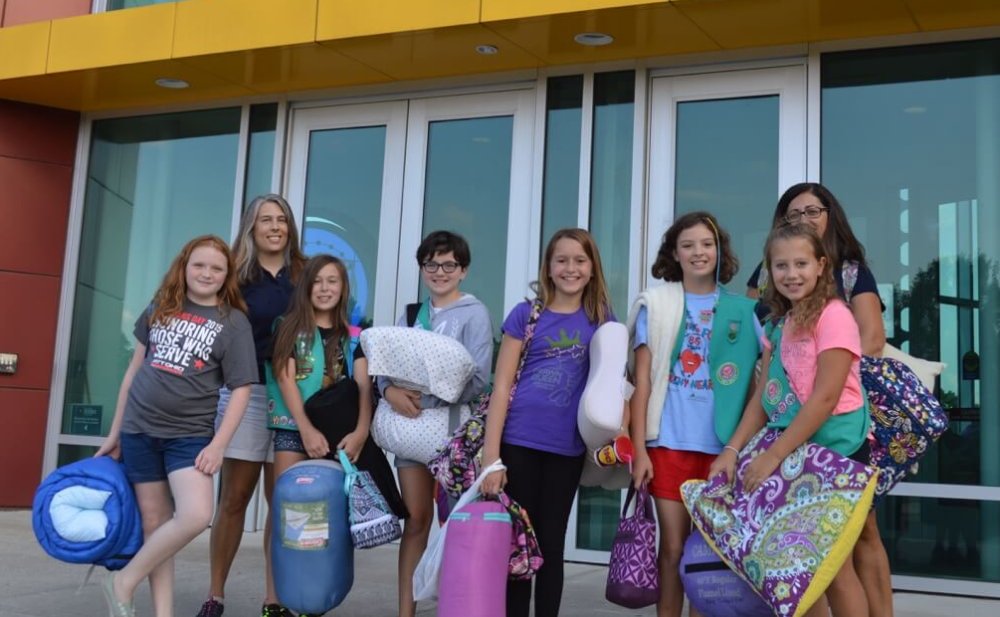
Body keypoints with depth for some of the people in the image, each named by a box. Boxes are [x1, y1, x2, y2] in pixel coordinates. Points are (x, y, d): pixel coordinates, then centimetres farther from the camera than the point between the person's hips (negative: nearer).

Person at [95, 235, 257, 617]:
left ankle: (124, 581, -1)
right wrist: (115, 431, 14)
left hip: (190, 435, -3)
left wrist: (218, 445, -15)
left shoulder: (233, 323, -3)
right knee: (155, 522, 4)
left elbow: (240, 390, -6)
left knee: (196, 516, -20)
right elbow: (135, 369, 14)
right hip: (139, 429, 3)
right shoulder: (160, 309, 8)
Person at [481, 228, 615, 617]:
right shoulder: (526, 314, 0)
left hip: (567, 448, 2)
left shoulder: (601, 320, 6)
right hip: (519, 442, -1)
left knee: (551, 545, 10)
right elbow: (501, 386, -3)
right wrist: (490, 456, -9)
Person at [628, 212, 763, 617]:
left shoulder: (742, 310, 8)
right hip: (669, 442, -1)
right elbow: (642, 380, 1)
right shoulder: (656, 305, 6)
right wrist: (639, 448, -5)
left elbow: (759, 381, 7)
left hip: (723, 445, 1)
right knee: (674, 547, 3)